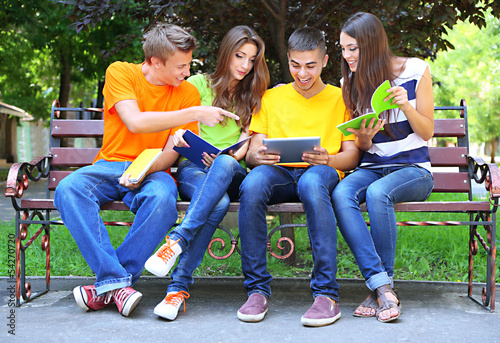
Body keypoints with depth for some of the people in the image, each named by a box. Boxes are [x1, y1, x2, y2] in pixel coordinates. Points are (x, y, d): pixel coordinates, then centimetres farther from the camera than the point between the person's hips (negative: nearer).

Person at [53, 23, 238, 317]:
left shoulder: (188, 93, 3)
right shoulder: (120, 72, -2)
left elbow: (172, 152, -2)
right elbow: (136, 122, -18)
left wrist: (145, 171, -24)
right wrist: (195, 113, -20)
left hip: (153, 171, 0)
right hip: (110, 165, 0)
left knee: (162, 197, -36)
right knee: (68, 190, -31)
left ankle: (107, 285, -26)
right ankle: (116, 281, -33)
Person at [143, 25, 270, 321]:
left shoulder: (252, 98, 23)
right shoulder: (199, 84, 15)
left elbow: (245, 147, 13)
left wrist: (232, 156, -10)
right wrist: (176, 135, -14)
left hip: (232, 171, 1)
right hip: (193, 167, -1)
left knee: (225, 164, -40)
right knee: (218, 203, -39)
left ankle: (178, 240, -46)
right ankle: (181, 284, -41)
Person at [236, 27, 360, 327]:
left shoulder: (340, 98, 17)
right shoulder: (271, 98, 21)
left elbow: (352, 155, 8)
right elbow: (252, 153, 12)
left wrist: (328, 159, -15)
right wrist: (258, 156, -13)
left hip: (322, 172, -1)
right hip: (279, 172, 2)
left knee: (311, 182, -40)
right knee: (252, 184, -35)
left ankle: (327, 294, -36)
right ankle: (257, 289, -27)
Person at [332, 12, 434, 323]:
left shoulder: (415, 70, -1)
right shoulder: (351, 84, 8)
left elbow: (427, 133, 1)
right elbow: (362, 147, 12)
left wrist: (406, 105, -18)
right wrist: (364, 137, -13)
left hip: (414, 169, -3)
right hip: (372, 167, 3)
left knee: (377, 192, -36)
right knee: (341, 194, -31)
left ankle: (380, 289, -24)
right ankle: (383, 289, -35)